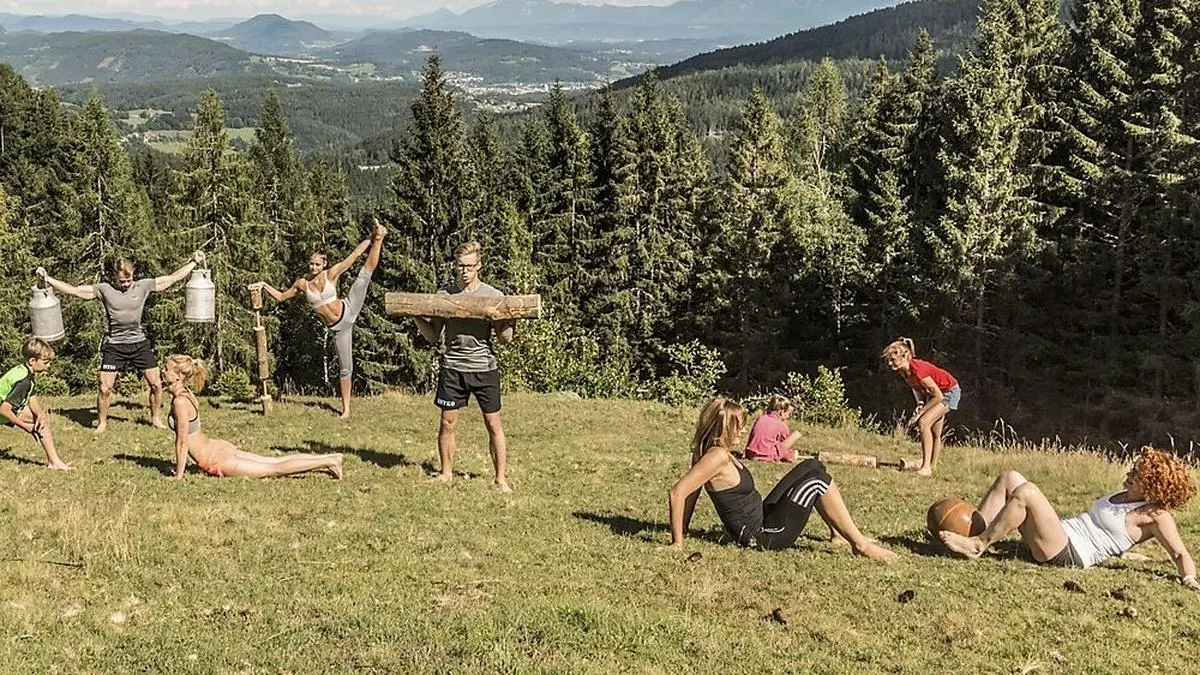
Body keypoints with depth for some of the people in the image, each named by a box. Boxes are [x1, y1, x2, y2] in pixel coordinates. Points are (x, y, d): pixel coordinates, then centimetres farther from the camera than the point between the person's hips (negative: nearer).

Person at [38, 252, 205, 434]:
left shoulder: (143, 286, 0)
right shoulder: (104, 289, -2)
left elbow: (173, 278, 4)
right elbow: (73, 291, -2)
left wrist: (194, 262, 4)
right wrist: (47, 279, -7)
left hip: (140, 343, 1)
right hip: (114, 345, -1)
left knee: (156, 384, 2)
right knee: (105, 389, -3)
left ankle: (156, 418, 23)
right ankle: (102, 423, 18)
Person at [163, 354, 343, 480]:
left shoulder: (180, 401, -19)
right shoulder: (186, 393, 9)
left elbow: (182, 441, -19)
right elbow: (184, 438, 20)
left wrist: (179, 475, -13)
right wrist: (180, 464, 24)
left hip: (217, 459, -9)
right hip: (219, 449, 9)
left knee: (273, 469, -5)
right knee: (275, 462, 12)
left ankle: (327, 463, -6)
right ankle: (329, 459, 14)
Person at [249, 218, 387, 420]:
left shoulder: (331, 274, -6)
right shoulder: (302, 284, 0)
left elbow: (354, 255, -9)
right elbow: (281, 296, 16)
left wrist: (373, 239, -13)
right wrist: (264, 285, 6)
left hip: (348, 311, -1)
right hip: (337, 328, 1)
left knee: (365, 273, -12)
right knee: (345, 368, 5)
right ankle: (346, 409, 13)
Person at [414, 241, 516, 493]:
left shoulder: (493, 296, 0)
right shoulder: (444, 295, 3)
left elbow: (504, 339, 0)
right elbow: (433, 337, 6)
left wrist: (511, 319, -18)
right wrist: (416, 317, -9)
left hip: (484, 368, -1)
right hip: (452, 368, 1)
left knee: (493, 424, 2)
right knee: (447, 423, 7)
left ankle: (501, 478, 10)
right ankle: (446, 472, 24)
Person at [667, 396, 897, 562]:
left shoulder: (717, 452, 4)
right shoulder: (717, 457, -24)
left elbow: (691, 493, 7)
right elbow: (677, 493, -30)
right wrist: (677, 543, -25)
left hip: (762, 519, 10)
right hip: (762, 536, -10)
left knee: (812, 467, 13)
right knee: (817, 481, -8)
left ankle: (840, 532, 18)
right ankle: (861, 545, 0)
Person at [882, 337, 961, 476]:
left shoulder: (917, 370, -35)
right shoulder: (902, 371, -12)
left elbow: (938, 396, -30)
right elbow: (916, 386, 7)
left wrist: (920, 412, -23)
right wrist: (920, 404, -9)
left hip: (949, 392, -9)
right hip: (935, 392, 9)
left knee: (924, 422, -22)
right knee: (935, 433, 13)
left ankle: (926, 467, -21)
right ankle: (932, 467, 23)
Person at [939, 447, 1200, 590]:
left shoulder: (1156, 515, -4)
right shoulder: (1127, 496, 20)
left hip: (1070, 554, -9)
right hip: (1063, 532, 9)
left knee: (1025, 492, -28)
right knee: (1010, 478, 2)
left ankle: (978, 545, -20)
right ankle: (971, 532, -9)